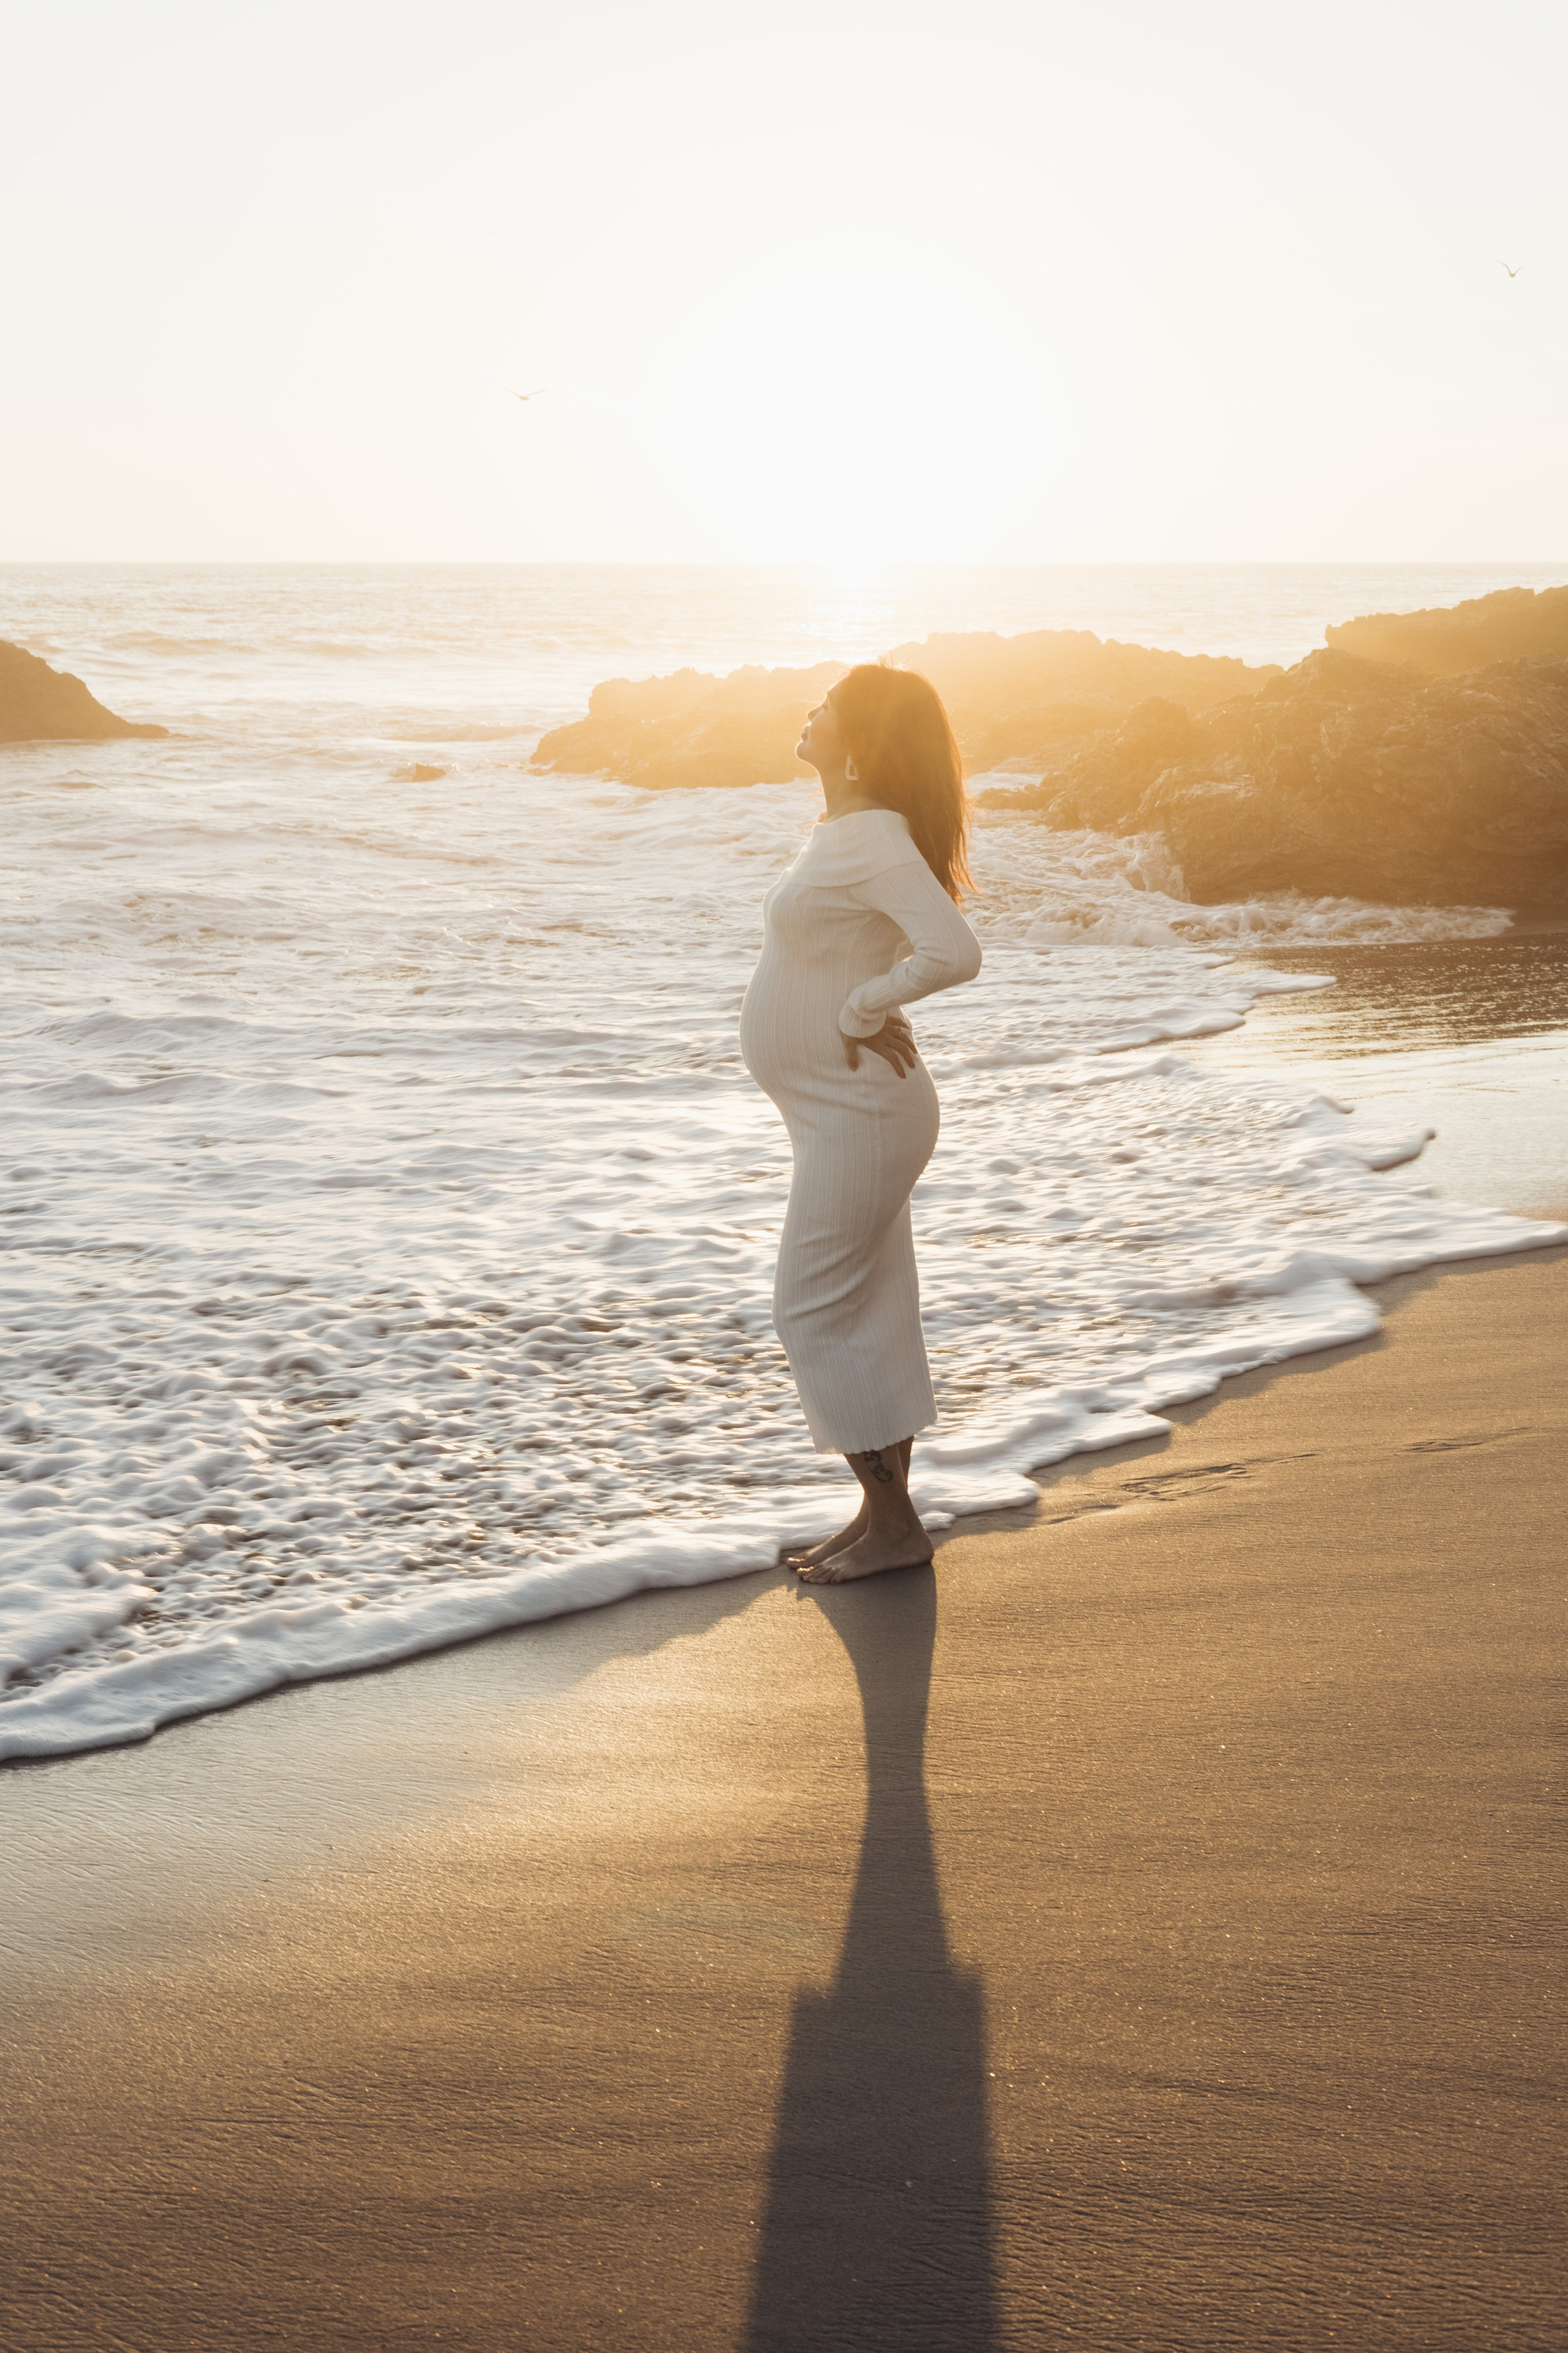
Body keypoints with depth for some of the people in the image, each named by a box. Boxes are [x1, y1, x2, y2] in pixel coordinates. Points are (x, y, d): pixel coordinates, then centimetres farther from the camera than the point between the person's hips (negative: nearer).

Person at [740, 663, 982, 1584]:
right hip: (847, 1115, 10)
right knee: (873, 1313, 14)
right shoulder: (845, 830, 11)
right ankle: (885, 1516, 23)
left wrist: (862, 1011, -21)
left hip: (859, 1116, -10)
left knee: (815, 1312, -5)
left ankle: (893, 1522, 3)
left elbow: (955, 951, -33)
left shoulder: (873, 839, -20)